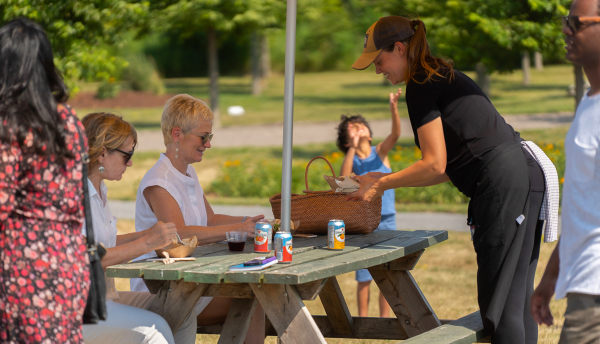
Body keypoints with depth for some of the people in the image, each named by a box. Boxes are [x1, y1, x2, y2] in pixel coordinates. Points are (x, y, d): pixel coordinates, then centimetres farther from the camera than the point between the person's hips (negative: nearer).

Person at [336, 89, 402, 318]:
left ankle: (384, 318, 17)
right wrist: (353, 147, -22)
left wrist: (394, 109, -33)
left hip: (386, 221, 1)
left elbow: (395, 134, -16)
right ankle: (363, 319, 13)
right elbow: (343, 179, -21)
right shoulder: (352, 160, 0)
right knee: (364, 276, 4)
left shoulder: (380, 152, 2)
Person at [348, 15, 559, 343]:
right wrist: (386, 179, 21)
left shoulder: (421, 87, -6)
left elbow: (435, 165, -10)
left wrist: (382, 184, 1)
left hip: (505, 181, -10)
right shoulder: (444, 78, 23)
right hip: (527, 175, 10)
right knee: (517, 297, 11)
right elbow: (451, 167, 22)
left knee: (500, 299, -7)